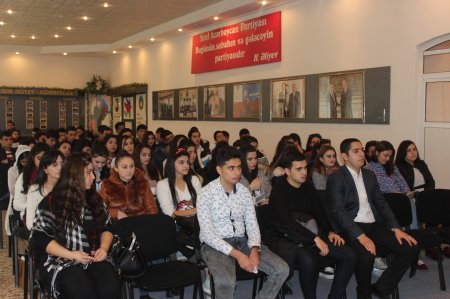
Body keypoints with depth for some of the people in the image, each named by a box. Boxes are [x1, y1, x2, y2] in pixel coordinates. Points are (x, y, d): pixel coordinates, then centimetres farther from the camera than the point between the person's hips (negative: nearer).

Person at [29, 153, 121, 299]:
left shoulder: (95, 199, 15)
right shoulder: (51, 202, -1)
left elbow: (107, 228, 18)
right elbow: (41, 237, -5)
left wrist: (104, 248, -4)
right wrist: (71, 254, -16)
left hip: (93, 259, 4)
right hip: (60, 261, -4)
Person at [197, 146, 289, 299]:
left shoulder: (244, 192, 5)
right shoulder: (206, 193, -12)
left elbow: (252, 225, 5)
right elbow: (207, 233, -17)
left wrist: (254, 249, -16)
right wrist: (237, 254, -24)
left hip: (242, 241, 6)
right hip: (215, 245, -5)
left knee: (282, 269, -12)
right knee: (226, 281, -36)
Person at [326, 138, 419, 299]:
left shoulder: (369, 175, 15)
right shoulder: (335, 178, -7)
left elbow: (381, 203, 15)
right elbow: (338, 211, -15)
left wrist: (396, 228, 0)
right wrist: (360, 235, -26)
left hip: (374, 224, 7)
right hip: (351, 227, -7)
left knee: (411, 248, -11)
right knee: (367, 253, -36)